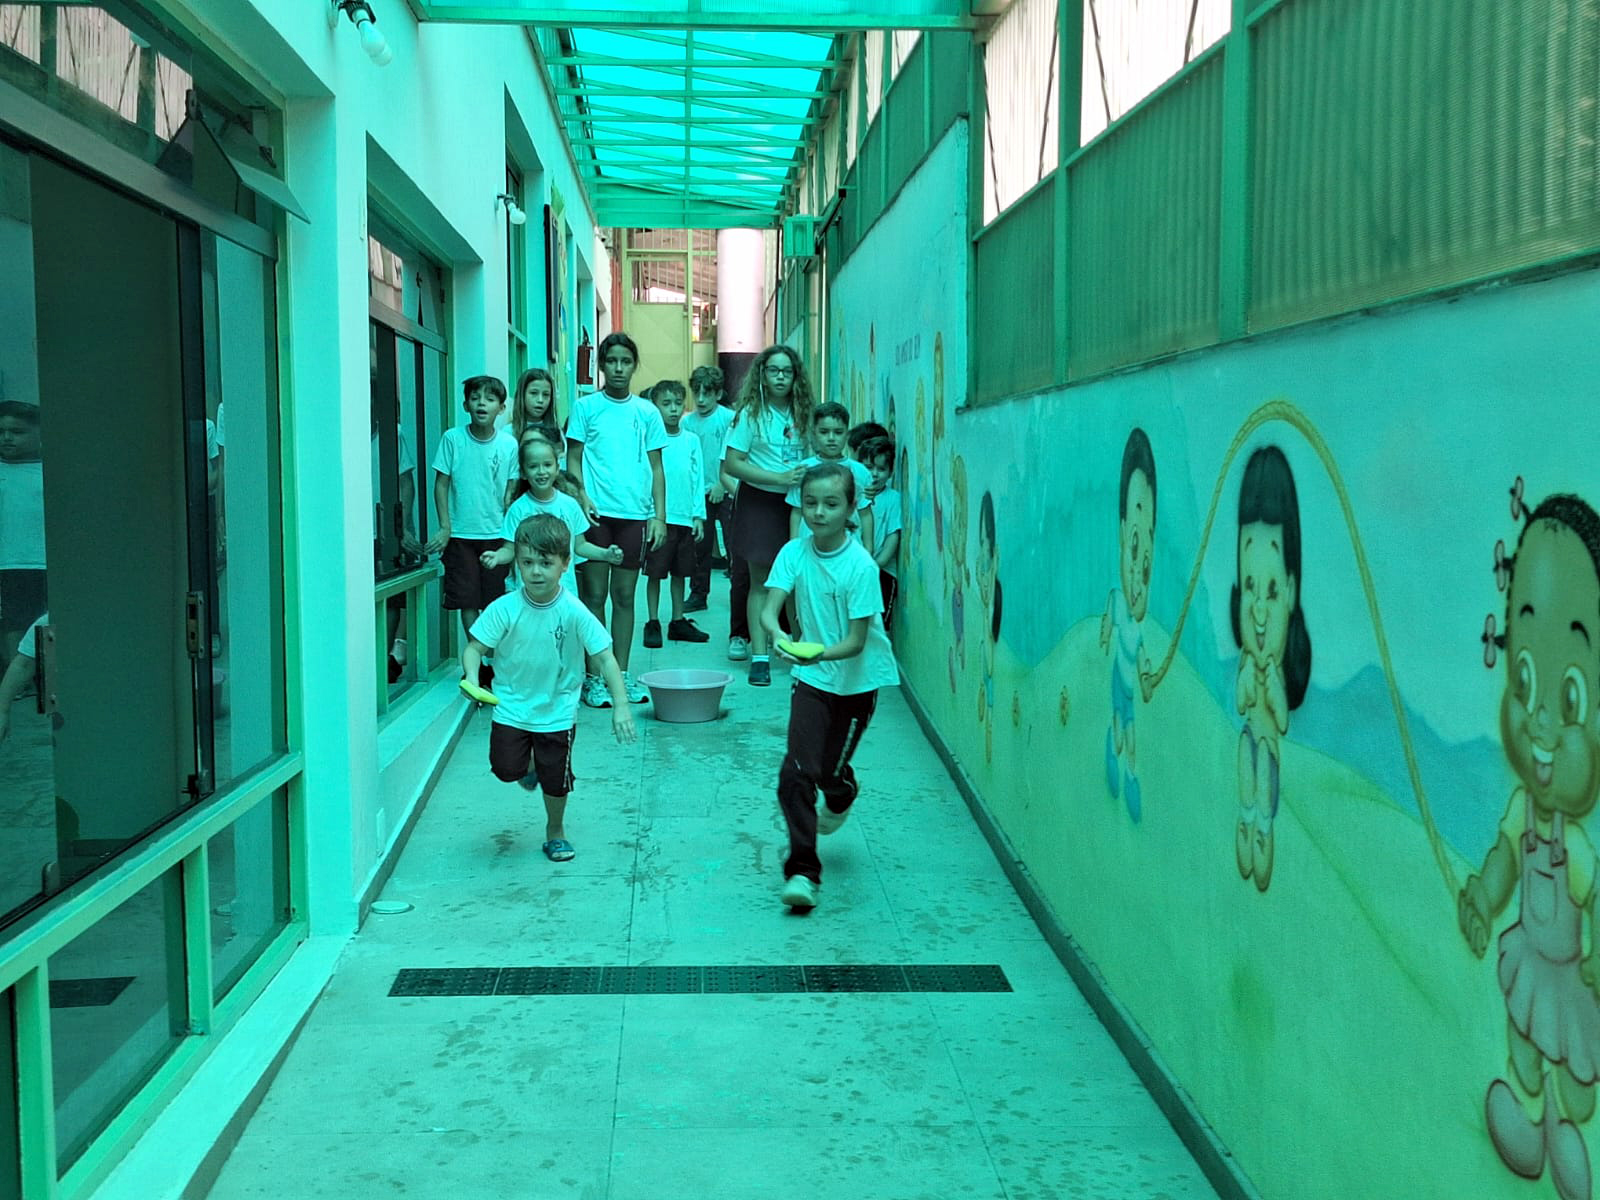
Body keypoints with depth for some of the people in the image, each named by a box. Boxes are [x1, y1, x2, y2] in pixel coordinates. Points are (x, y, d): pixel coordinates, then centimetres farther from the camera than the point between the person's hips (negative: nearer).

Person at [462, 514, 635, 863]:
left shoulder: (574, 612, -18)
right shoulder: (505, 609, -15)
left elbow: (604, 657, -16)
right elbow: (475, 647, -10)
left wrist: (620, 704, -24)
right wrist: (471, 679, -30)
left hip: (557, 711, 0)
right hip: (511, 707, 1)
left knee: (555, 780, 8)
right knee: (506, 769, -8)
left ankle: (555, 831, 37)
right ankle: (530, 764, 30)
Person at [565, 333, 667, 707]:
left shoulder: (646, 412, 10)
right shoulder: (586, 406, 4)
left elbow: (656, 467, 11)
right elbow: (573, 461, 3)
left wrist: (659, 515, 3)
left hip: (635, 514, 2)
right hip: (596, 513, -2)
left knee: (624, 596, 7)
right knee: (594, 595, 0)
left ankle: (621, 673, 14)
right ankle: (593, 677, 6)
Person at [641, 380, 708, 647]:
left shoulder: (691, 440, 6)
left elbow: (698, 480, 8)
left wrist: (698, 516, 3)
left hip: (685, 518, 4)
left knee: (680, 572, 13)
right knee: (655, 572, 3)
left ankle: (678, 622, 23)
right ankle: (653, 623, 13)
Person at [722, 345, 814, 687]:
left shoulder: (802, 413, 6)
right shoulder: (751, 414, -5)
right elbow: (732, 463, -10)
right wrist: (779, 478, -16)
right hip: (760, 501, -3)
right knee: (761, 580, 1)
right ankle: (760, 656, 3)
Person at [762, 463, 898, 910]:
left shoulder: (861, 566, -22)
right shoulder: (794, 553, -10)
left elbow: (856, 642, -22)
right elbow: (769, 610, -18)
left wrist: (819, 654, -41)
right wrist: (779, 637, -40)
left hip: (858, 680, -2)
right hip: (812, 678, 3)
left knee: (830, 769, 8)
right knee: (796, 772, -9)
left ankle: (841, 796, 46)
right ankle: (802, 869, 2)